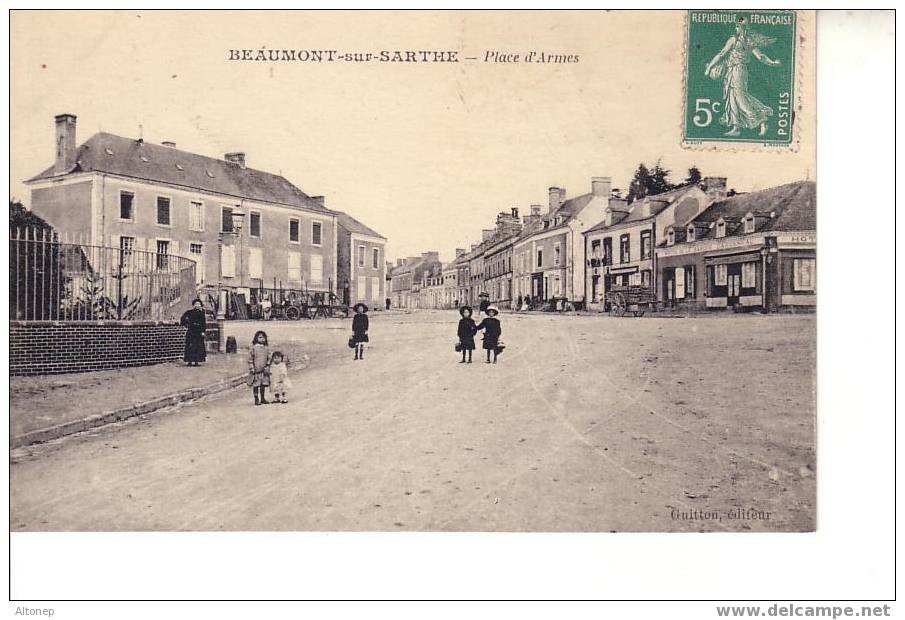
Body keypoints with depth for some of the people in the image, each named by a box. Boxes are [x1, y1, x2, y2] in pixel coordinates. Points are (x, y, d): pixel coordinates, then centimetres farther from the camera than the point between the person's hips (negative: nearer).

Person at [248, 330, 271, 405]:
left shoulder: (266, 347, 7)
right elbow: (250, 359, -5)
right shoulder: (253, 347, -5)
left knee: (263, 384, 9)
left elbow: (268, 358, 12)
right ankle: (256, 399, 8)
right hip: (256, 370, -4)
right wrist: (252, 369, -11)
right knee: (256, 385, -1)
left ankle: (262, 399, 20)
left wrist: (267, 367, 2)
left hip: (264, 370, 4)